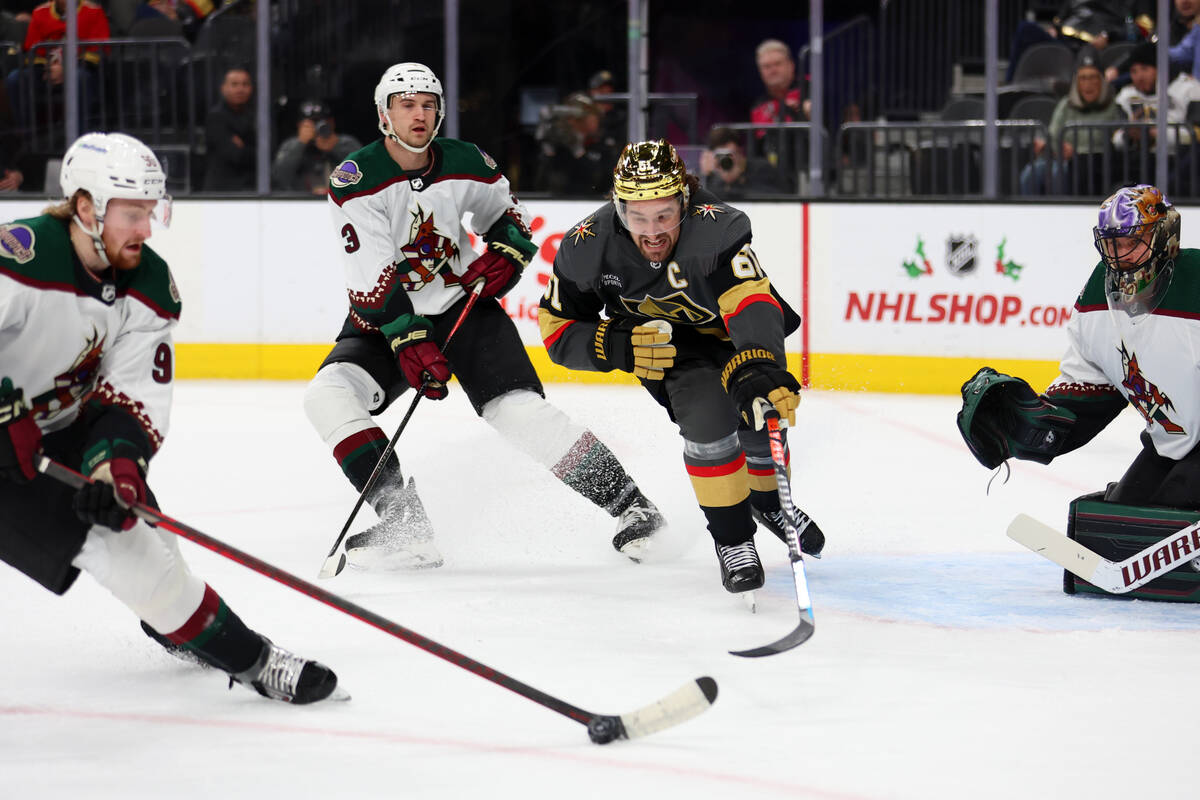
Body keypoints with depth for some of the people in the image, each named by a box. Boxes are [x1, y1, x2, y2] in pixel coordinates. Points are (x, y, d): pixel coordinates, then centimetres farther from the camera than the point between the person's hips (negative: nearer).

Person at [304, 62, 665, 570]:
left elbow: (507, 214, 17)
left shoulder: (468, 166, -5)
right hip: (383, 319, 0)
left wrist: (505, 254, -6)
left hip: (463, 306, 0)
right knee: (328, 395, -25)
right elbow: (373, 281, -23)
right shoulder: (354, 181, -16)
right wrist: (410, 341, -35)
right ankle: (405, 525, -25)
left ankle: (630, 507, -9)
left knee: (519, 410, -19)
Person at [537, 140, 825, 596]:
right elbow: (558, 329, -17)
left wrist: (759, 368, -72)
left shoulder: (715, 229, -40)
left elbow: (751, 303, -53)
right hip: (664, 342, 0)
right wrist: (620, 346, -35)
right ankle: (732, 540, -6)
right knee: (707, 415, -25)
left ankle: (767, 501, 36)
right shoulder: (589, 247, -29)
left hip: (733, 333, 0)